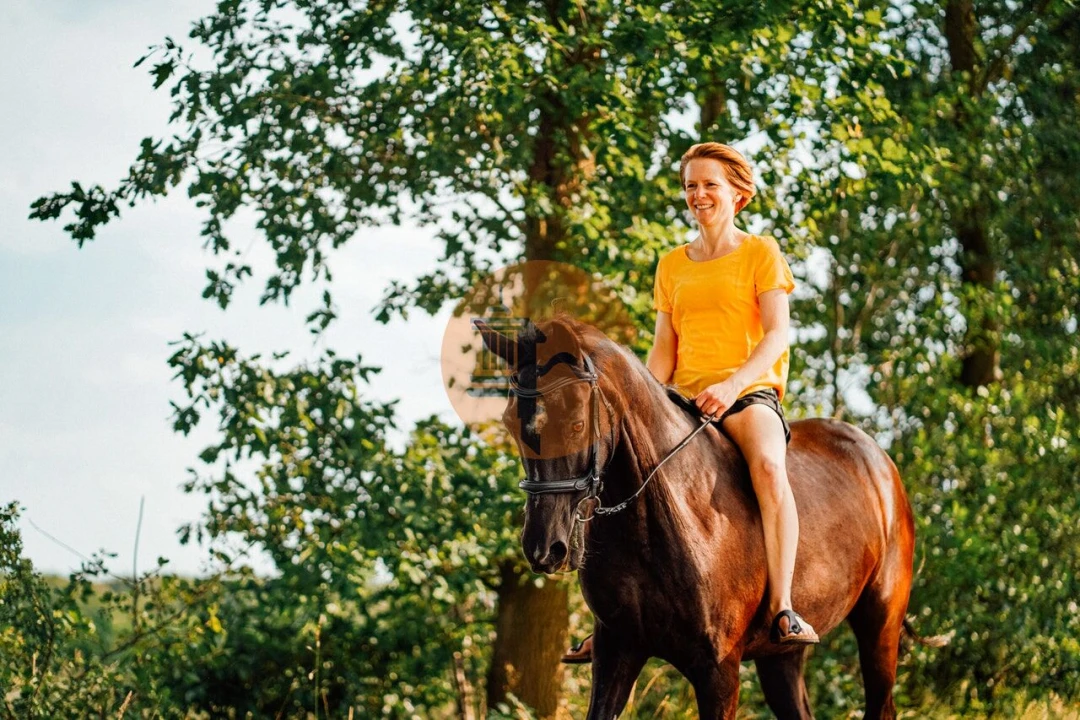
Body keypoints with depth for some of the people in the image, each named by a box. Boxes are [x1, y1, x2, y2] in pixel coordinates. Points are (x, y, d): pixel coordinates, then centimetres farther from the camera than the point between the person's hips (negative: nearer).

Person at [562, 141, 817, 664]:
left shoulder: (760, 253, 5)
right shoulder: (672, 266, 19)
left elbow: (777, 334, -5)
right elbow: (664, 347, 16)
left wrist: (732, 384, -22)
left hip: (749, 390, -5)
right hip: (685, 396, 5)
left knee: (767, 464, -36)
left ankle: (782, 607, -39)